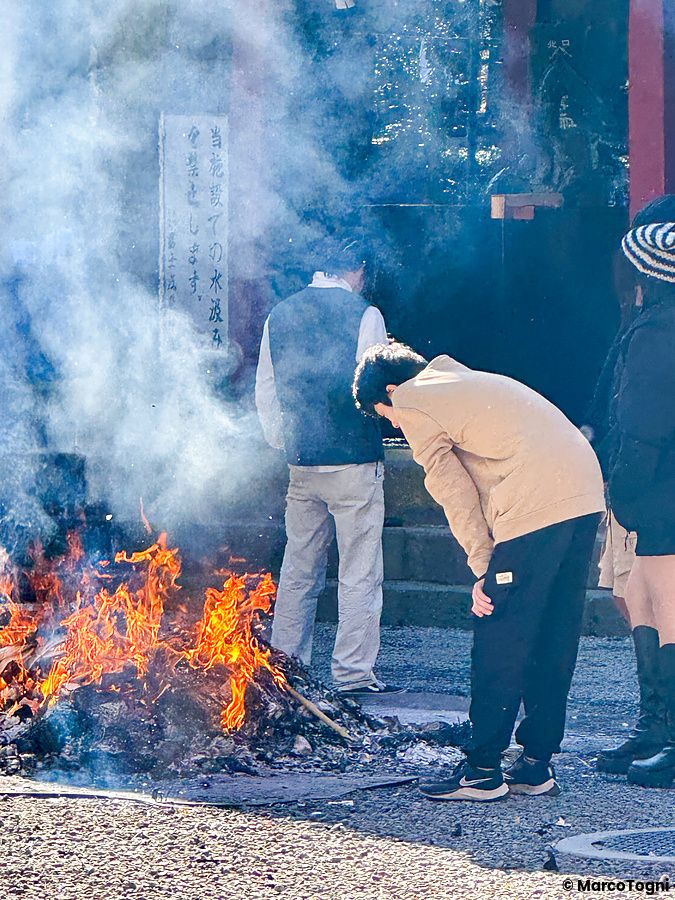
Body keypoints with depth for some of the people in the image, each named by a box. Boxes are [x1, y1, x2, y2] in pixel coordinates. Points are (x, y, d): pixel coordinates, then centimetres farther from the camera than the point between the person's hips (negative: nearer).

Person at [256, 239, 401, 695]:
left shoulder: (280, 315, 8)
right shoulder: (364, 315, -8)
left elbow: (265, 393, 12)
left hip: (301, 463, 5)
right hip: (355, 460, -5)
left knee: (299, 568, 13)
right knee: (359, 572, 0)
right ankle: (354, 671, -1)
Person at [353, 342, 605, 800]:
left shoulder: (412, 403, 6)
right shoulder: (464, 381, 31)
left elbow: (455, 491, 0)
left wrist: (484, 568, 4)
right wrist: (495, 564, 16)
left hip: (536, 505, -9)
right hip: (587, 494, 9)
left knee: (499, 640, 0)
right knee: (554, 638, 13)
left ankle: (483, 770, 4)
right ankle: (537, 765, 18)